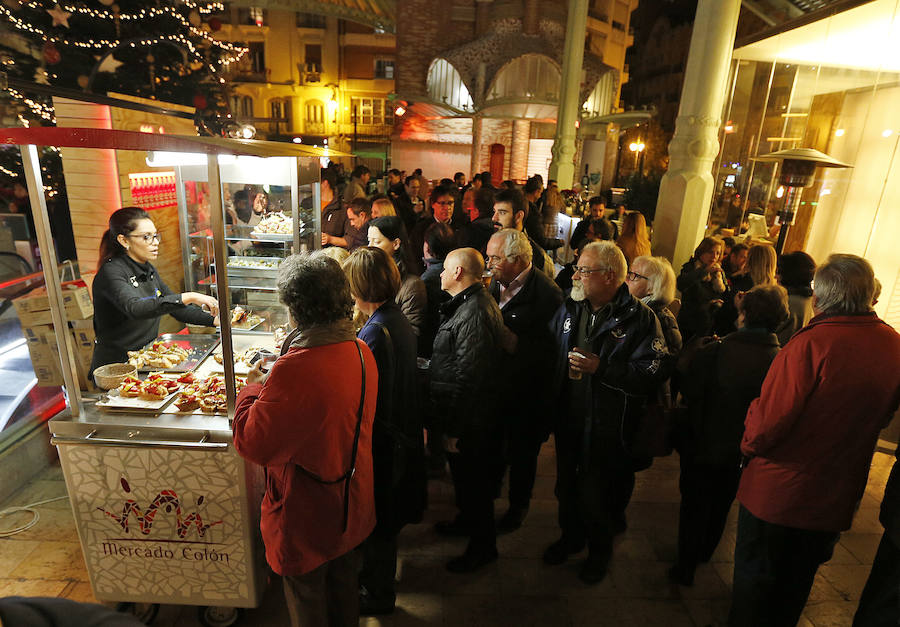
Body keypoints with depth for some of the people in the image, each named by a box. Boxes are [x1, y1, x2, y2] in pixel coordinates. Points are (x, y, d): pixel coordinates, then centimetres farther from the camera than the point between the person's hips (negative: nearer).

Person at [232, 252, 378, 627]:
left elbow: (252, 444, -24)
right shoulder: (361, 352, -8)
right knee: (344, 588, 29)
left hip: (308, 518, -6)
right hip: (353, 509, 7)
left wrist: (252, 389, -8)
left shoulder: (294, 370, -34)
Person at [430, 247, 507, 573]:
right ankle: (467, 520, 50)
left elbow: (468, 379, -28)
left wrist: (453, 429, -21)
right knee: (464, 476, 27)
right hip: (468, 415, 10)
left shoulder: (474, 314, -27)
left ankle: (483, 545, 30)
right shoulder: (470, 304, 7)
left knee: (473, 481, 9)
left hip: (471, 422, -10)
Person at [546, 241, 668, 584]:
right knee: (566, 484, 22)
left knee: (596, 494, 11)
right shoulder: (570, 308, 2)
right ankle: (571, 536, 49)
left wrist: (602, 368, -28)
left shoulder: (639, 317, -15)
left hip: (606, 425, -5)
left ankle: (599, 551, 40)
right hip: (568, 417, 5)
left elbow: (652, 372, -22)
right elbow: (550, 354, 9)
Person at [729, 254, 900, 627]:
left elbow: (768, 424, -25)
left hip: (777, 493, -5)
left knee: (754, 581, 17)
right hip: (837, 497, 6)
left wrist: (749, 444, -5)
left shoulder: (812, 343, -26)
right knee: (796, 585, 27)